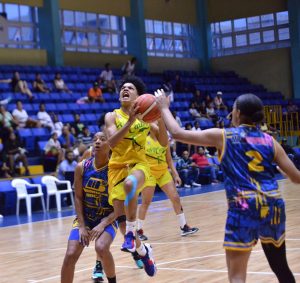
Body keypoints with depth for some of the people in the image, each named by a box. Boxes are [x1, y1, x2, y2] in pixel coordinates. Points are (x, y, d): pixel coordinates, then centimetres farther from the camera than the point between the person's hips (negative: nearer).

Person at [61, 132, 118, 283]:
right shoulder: (82, 167, -10)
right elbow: (78, 198, -4)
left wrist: (103, 224, -22)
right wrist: (82, 226, -12)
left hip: (107, 219, -2)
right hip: (84, 218, 3)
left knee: (101, 248, -29)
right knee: (71, 255, -13)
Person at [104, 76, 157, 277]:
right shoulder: (112, 116, 1)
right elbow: (112, 143, -16)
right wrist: (129, 122, -26)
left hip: (139, 164, -2)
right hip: (117, 168, 2)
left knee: (130, 183, -40)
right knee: (121, 220, -2)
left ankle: (131, 231, -24)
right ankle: (143, 250, 26)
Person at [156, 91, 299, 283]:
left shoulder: (223, 136, 2)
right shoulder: (269, 141, 10)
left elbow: (177, 133, 5)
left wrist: (164, 107, 21)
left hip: (243, 208, -4)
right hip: (273, 206, 4)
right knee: (280, 266, 22)